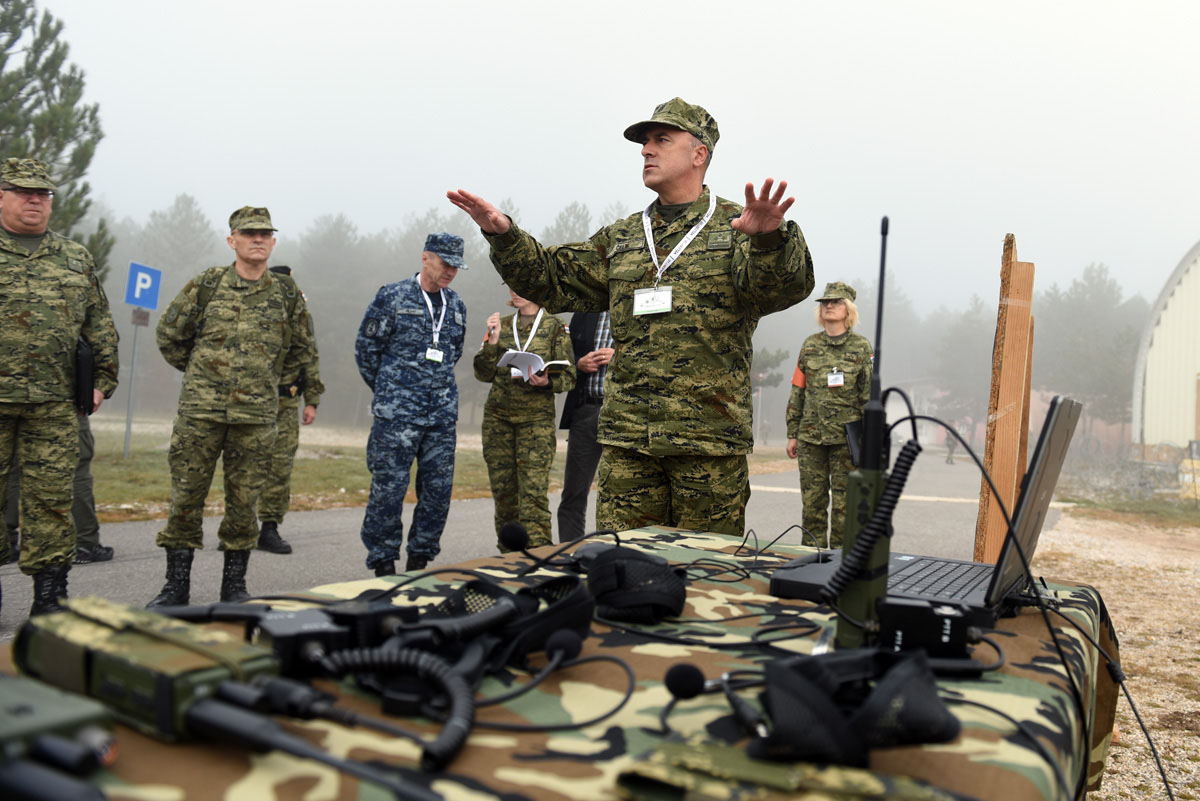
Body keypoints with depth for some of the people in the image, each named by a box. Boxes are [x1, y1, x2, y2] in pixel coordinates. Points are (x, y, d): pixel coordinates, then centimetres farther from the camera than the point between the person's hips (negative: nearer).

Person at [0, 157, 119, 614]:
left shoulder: (76, 260, 15)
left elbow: (101, 328, 17)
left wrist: (104, 381, 10)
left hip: (54, 405, 2)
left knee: (52, 497, 2)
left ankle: (50, 595, 10)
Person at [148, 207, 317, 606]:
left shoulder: (287, 293, 6)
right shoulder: (207, 284, 3)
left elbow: (302, 348, 19)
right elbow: (169, 334, 12)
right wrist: (197, 371, 13)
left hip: (256, 415, 1)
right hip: (200, 411, 0)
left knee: (243, 501, 5)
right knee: (186, 496, 3)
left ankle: (234, 585, 17)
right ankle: (176, 585, 13)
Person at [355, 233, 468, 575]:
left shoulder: (456, 305, 14)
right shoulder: (392, 297, -2)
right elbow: (366, 348, 3)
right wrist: (388, 391, 10)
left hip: (443, 411, 5)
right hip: (397, 412, -5)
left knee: (439, 487, 5)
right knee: (389, 487, -4)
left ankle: (419, 560, 18)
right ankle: (383, 564, 8)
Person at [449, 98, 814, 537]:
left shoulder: (736, 228, 2)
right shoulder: (620, 238, 18)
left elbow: (784, 285, -16)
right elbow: (553, 278, 17)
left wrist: (769, 237, -38)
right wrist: (505, 236, 1)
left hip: (709, 439, -4)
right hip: (627, 438, 4)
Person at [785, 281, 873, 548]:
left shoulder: (862, 347, 3)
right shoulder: (810, 345, 9)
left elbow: (870, 394, 1)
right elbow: (797, 392, 11)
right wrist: (792, 434, 7)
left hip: (846, 437, -2)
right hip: (811, 436, 2)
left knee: (843, 501, 1)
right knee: (812, 499, 6)